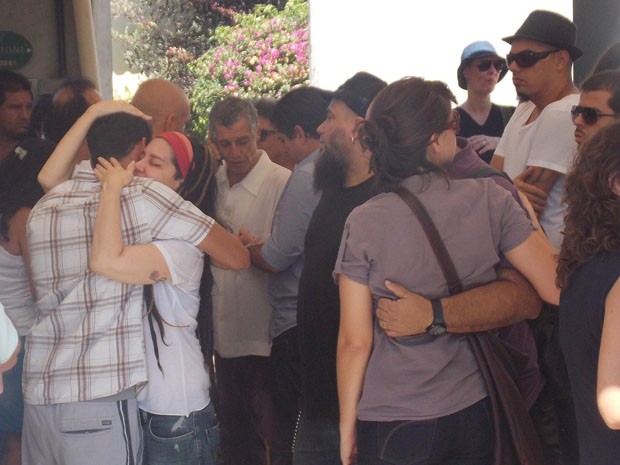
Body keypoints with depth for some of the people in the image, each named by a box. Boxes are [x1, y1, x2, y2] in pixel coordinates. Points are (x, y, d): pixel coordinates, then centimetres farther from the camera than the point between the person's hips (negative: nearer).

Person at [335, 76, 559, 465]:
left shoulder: (364, 223, -12)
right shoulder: (490, 199, -10)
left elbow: (355, 342, -11)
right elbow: (557, 288, -9)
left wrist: (347, 427, 1)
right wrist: (528, 218, 7)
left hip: (392, 426, -2)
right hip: (476, 414, 2)